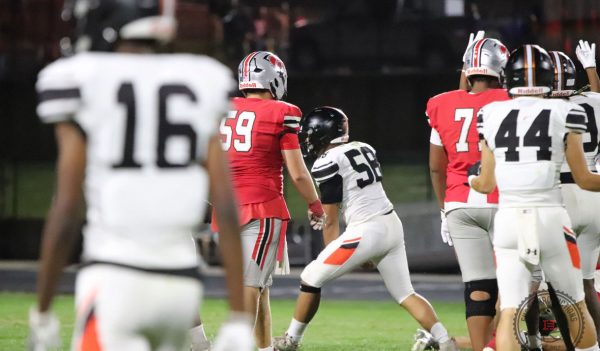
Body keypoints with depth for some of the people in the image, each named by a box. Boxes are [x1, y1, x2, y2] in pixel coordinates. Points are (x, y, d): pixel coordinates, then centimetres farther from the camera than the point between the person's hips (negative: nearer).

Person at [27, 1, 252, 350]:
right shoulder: (199, 90, 8)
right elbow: (228, 210, 1)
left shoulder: (83, 88, -4)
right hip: (182, 287, 5)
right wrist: (239, 321, 1)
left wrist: (41, 313, 2)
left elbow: (65, 214, -8)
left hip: (114, 285, -5)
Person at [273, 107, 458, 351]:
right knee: (404, 294, 12)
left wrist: (331, 256, 11)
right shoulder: (363, 149, 15)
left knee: (311, 279, 7)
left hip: (366, 230, -7)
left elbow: (331, 221, -4)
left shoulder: (327, 162, -7)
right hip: (392, 225, 7)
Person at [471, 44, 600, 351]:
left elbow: (487, 184, 10)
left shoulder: (490, 115, 6)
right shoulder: (564, 114, -1)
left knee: (509, 312, -1)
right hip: (550, 219, -2)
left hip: (507, 221, 2)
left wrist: (470, 178, 33)